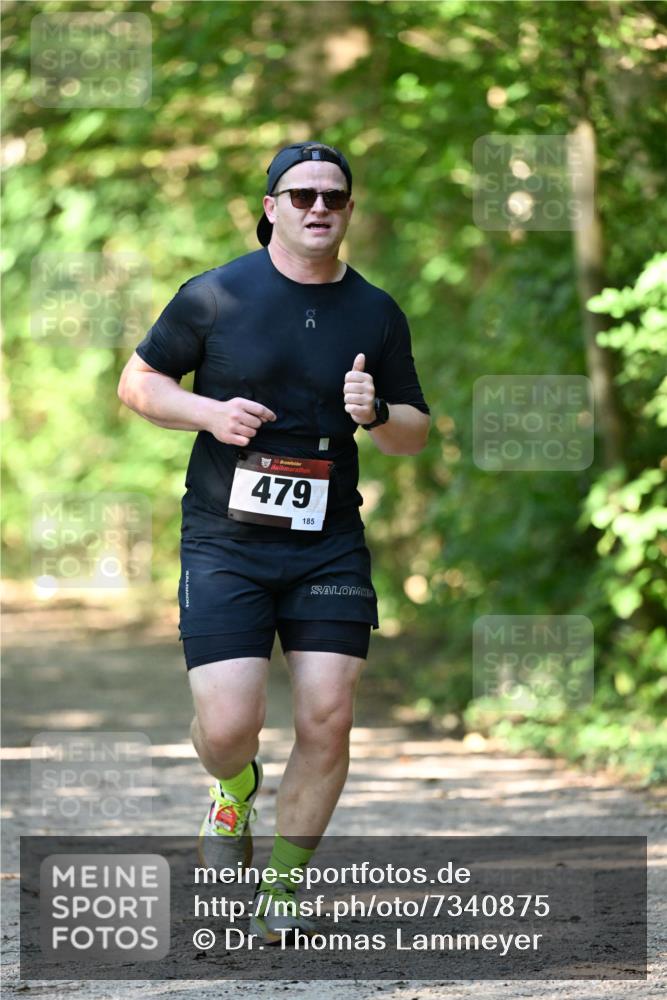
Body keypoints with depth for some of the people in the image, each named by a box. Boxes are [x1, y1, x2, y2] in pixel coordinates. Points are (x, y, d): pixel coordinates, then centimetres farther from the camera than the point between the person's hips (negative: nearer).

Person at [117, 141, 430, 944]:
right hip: (224, 541, -2)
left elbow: (416, 434, 13)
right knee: (226, 728, -12)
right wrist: (209, 412, -11)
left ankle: (283, 887, 12)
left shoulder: (376, 315, 7)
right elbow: (137, 381, 8)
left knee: (327, 721, -7)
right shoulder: (214, 296, -1)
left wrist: (376, 415, -10)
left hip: (329, 544, 2)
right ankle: (234, 790, 26)